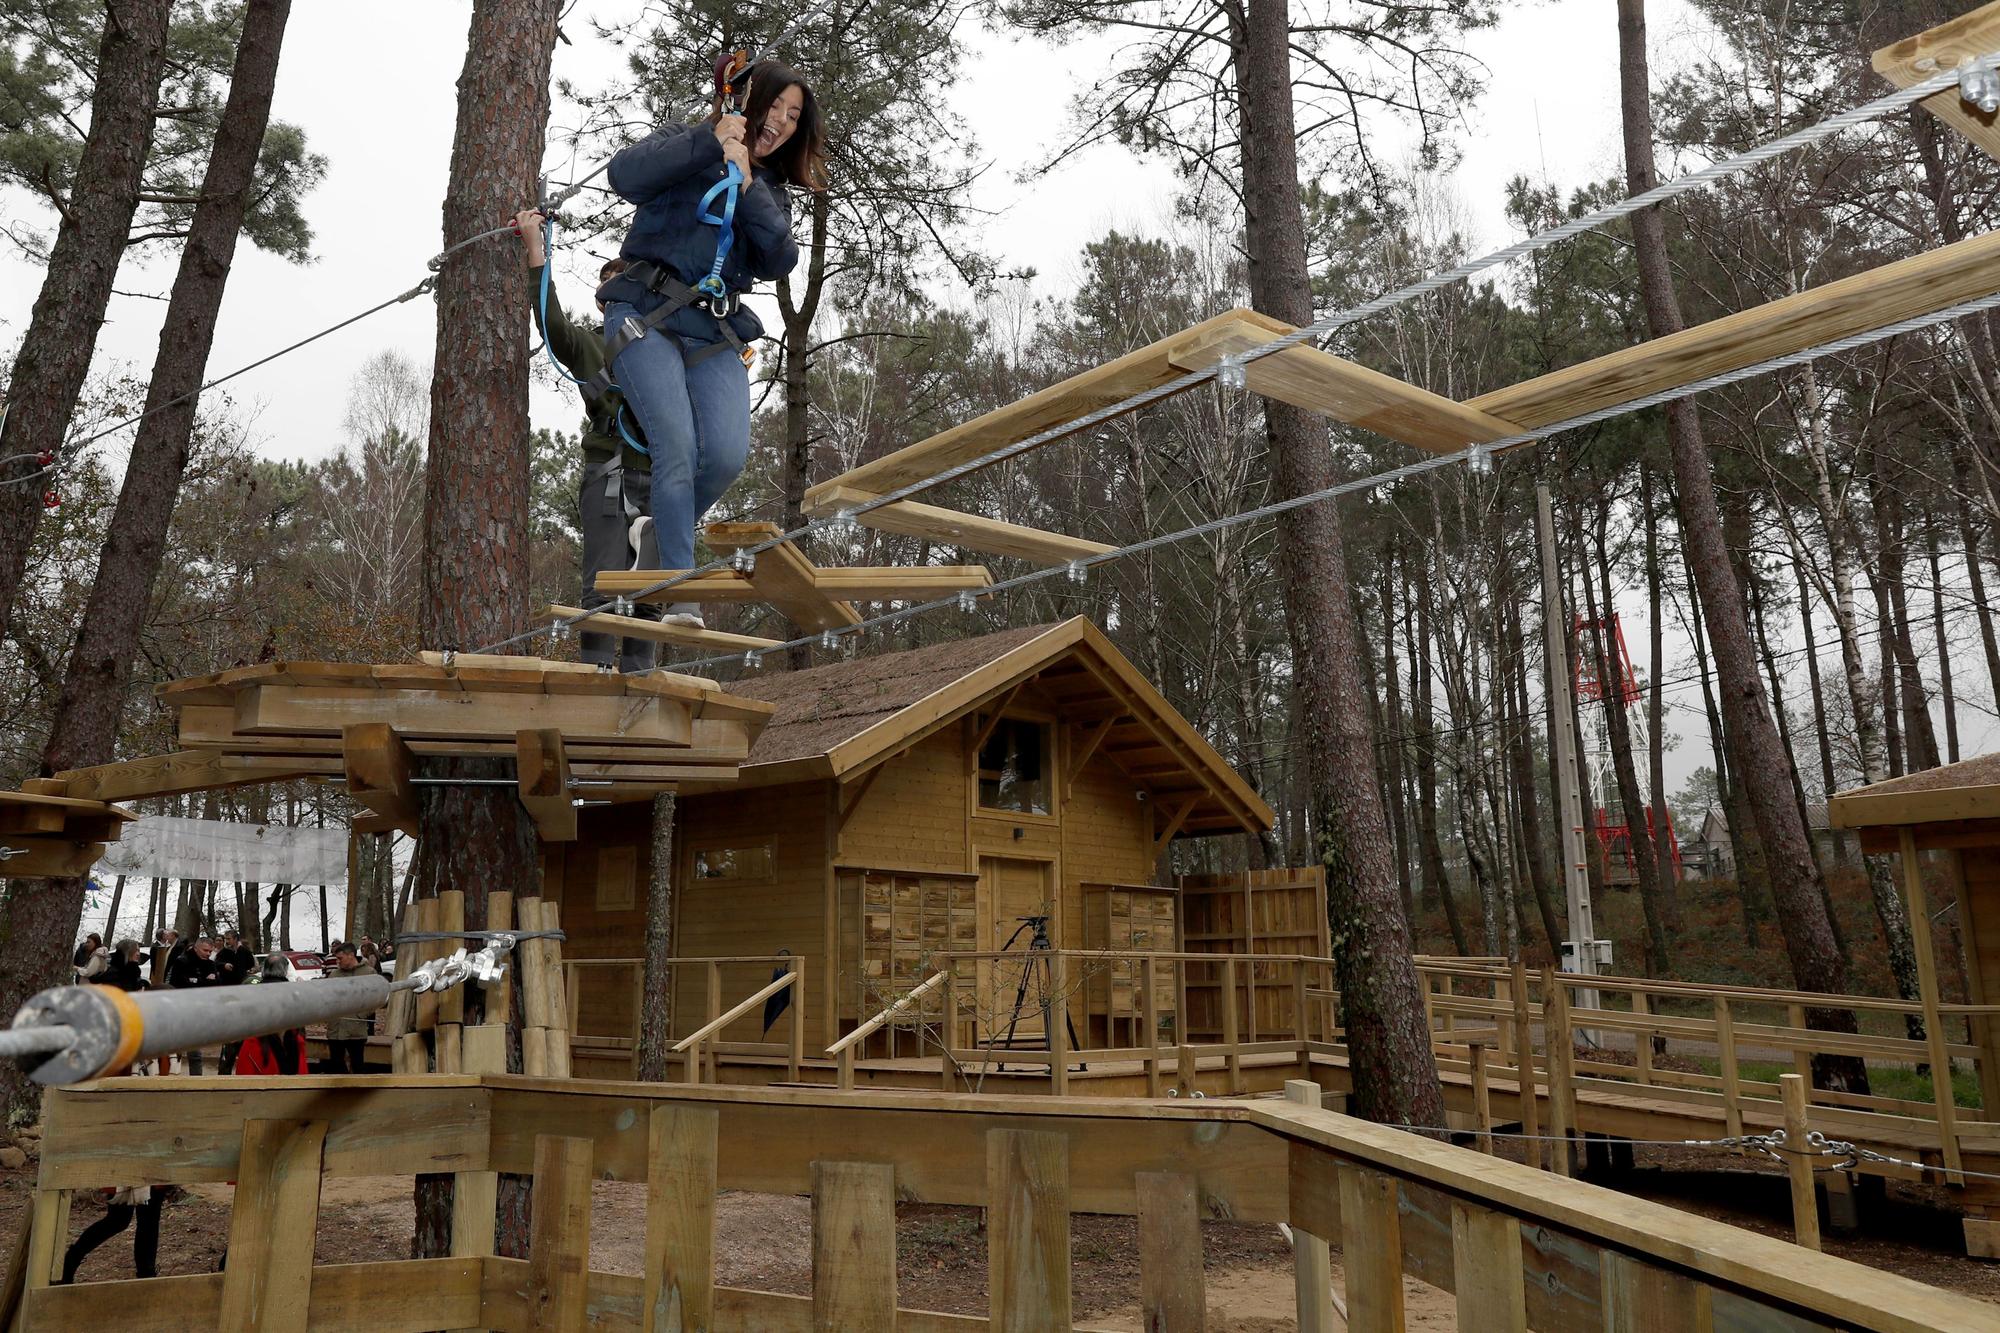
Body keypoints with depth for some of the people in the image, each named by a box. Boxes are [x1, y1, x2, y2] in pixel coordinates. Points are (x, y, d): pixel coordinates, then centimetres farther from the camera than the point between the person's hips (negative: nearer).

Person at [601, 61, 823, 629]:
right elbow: (625, 174, -10)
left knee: (728, 454, -19)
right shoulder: (684, 144, 11)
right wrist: (709, 140, -13)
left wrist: (747, 184, -7)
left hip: (716, 336, 4)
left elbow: (777, 262, 2)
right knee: (677, 444, -22)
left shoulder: (770, 191, 23)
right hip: (646, 317, -4)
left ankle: (665, 532, 8)